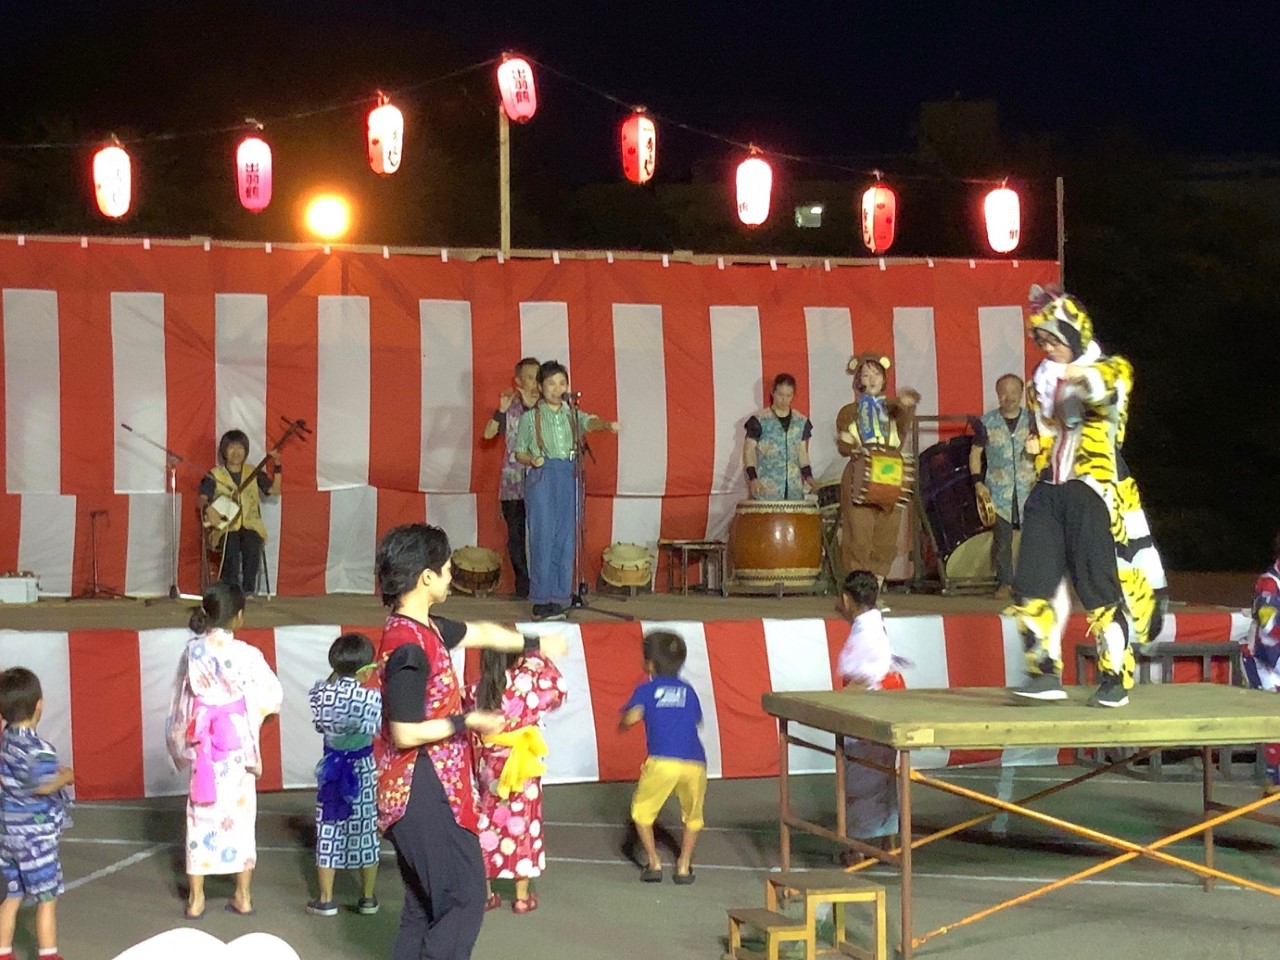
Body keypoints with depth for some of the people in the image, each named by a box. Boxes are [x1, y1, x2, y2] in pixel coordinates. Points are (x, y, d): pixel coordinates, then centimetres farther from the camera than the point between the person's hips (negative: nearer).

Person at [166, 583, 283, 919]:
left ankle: (196, 898, 14)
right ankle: (243, 897, 15)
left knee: (201, 815, 10)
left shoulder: (192, 651, -4)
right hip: (237, 743, -2)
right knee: (240, 814, 9)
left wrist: (183, 745, 14)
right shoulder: (246, 654, -14)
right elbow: (273, 696, -9)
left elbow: (181, 701, 3)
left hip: (201, 743, 2)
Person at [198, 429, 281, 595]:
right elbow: (202, 499, -1)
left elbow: (275, 490, 13)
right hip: (226, 526, -2)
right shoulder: (215, 475, 6)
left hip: (250, 524, 2)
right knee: (231, 547, -35)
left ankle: (248, 591, -22)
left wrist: (277, 467, 3)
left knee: (252, 547, -32)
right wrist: (208, 509, -23)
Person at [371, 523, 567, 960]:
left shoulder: (424, 628, 8)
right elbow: (405, 733, -24)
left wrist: (534, 644, 41)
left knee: (425, 903, 14)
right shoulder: (408, 646, -22)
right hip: (423, 793, -10)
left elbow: (481, 633, 28)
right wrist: (466, 722, -13)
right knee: (465, 897, -7)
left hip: (428, 790, 10)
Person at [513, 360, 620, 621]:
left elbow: (589, 422, -6)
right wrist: (532, 460, -12)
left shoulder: (573, 414, 15)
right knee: (543, 536, -9)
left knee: (566, 538, 1)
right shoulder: (530, 417, 8)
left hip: (570, 477, 3)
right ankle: (542, 601, -8)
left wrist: (607, 424, -28)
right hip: (542, 477, -3)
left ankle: (558, 598, 6)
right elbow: (519, 452, 10)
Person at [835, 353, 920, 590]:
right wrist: (856, 449, -22)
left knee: (886, 538, 1)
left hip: (890, 479, 2)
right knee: (859, 537, -10)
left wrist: (907, 406, -30)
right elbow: (841, 445, 1)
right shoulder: (849, 412, 12)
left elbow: (904, 429, -8)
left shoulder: (893, 408, 14)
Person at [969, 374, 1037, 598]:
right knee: (1001, 539, -2)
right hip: (999, 492, 0)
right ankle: (1005, 583, 7)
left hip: (1029, 489, 0)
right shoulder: (987, 422, 7)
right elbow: (975, 453, 12)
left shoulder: (1033, 420, 7)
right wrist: (978, 482, 1)